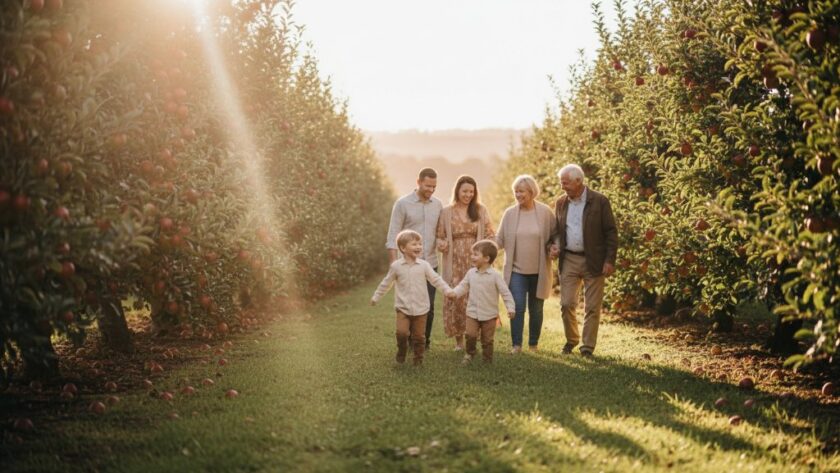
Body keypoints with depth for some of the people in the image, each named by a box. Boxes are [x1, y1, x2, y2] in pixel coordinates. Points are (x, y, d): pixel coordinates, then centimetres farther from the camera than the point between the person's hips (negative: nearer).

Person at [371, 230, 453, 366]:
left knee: (419, 336, 6)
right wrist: (376, 297, 14)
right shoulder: (396, 266, -3)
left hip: (421, 309, 1)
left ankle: (418, 359, 21)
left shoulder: (424, 265, -2)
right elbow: (386, 283, 9)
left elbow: (436, 279, -3)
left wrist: (448, 290, -16)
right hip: (403, 308, -1)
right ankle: (401, 351, 11)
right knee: (402, 332, -16)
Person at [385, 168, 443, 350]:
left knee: (429, 306, 4)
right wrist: (394, 263, -12)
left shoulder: (437, 204, 8)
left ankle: (425, 342, 17)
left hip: (430, 263, 3)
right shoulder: (403, 204, -5)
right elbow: (393, 235, -6)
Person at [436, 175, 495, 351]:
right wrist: (441, 244, -13)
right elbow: (440, 236, 9)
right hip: (455, 264, 0)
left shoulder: (481, 210, 8)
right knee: (455, 298, -3)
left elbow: (490, 234, 7)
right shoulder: (446, 212, 5)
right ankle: (459, 340, 10)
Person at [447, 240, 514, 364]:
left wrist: (510, 307, -16)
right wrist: (454, 293, -13)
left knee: (487, 340, 8)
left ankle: (487, 360, 23)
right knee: (470, 335, -9)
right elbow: (463, 286, 6)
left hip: (489, 314, -2)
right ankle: (469, 353, 17)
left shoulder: (495, 275, -12)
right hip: (472, 313, 2)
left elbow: (505, 292, -10)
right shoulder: (471, 273, -1)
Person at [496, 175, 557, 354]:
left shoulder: (545, 212, -4)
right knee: (517, 306, -7)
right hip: (516, 269, 0)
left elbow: (554, 237, 5)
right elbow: (500, 240, 3)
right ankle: (516, 344, 1)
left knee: (536, 308, 10)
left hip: (538, 270, 0)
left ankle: (533, 344, 23)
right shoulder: (510, 213, -1)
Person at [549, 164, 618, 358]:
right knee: (566, 304, 2)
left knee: (592, 307, 2)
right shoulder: (561, 203, 7)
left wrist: (610, 260, -10)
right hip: (568, 260, 4)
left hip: (593, 261, -3)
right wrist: (555, 245, -4)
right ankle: (571, 340, 22)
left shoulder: (599, 201, -7)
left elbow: (611, 232, -5)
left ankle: (588, 347, 11)